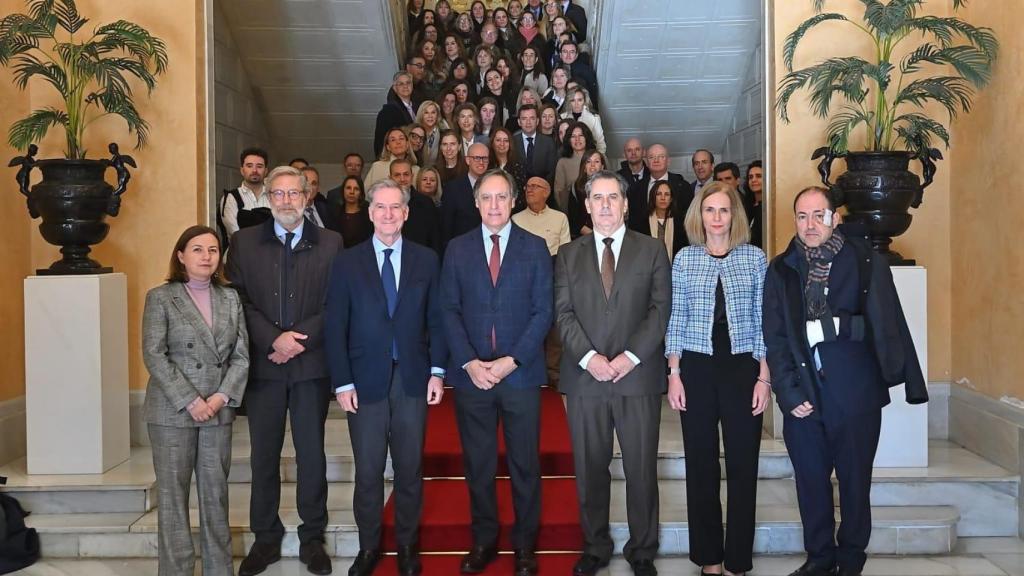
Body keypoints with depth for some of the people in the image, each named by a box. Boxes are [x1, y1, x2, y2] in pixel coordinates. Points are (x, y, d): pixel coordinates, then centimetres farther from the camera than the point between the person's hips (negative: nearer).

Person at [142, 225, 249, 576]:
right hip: (172, 412, -3)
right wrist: (190, 401, -15)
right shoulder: (160, 298, -1)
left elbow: (241, 356, 6)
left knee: (216, 494, 9)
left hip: (219, 411, 3)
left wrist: (222, 396, -9)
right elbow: (153, 355, -10)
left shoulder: (230, 299, 10)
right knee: (172, 495, 3)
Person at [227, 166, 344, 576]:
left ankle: (312, 538, 20)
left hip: (312, 363, -1)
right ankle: (266, 538, 22)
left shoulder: (329, 243, 3)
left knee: (312, 454, 7)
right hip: (263, 364, 1)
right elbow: (239, 300, -1)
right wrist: (273, 339, -13)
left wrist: (302, 339, -13)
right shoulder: (245, 242, 5)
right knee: (264, 455, 9)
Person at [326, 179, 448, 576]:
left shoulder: (426, 260, 5)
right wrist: (342, 383, -6)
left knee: (410, 468, 10)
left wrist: (437, 371, -2)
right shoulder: (347, 262, 1)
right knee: (368, 471, 6)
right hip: (365, 380, -1)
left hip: (413, 379, 1)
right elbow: (335, 327, -1)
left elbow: (436, 319, 5)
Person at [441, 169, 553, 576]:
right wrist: (469, 363, -9)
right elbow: (449, 311, 3)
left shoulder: (535, 248, 3)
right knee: (478, 465, 9)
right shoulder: (457, 249, 7)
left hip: (521, 373, -1)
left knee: (525, 465, 7)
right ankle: (483, 541, 23)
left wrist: (511, 360, -11)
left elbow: (543, 311, -1)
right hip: (471, 374, 1)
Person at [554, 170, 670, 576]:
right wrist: (588, 357, -12)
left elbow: (660, 310, 0)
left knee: (641, 468, 5)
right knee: (590, 468, 8)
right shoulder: (568, 254, 11)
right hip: (584, 377, 1)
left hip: (638, 375, -1)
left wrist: (630, 356, -12)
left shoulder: (652, 250, 7)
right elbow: (563, 313, 2)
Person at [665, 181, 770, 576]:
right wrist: (674, 374, -1)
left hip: (742, 367, 0)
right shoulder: (684, 258, 4)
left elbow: (763, 321, 2)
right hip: (697, 367, 1)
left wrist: (764, 378, -3)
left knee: (742, 464, 3)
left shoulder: (754, 258, 3)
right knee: (701, 464, 7)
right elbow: (676, 320, 5)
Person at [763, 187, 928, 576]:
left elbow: (890, 328, -5)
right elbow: (775, 338, 2)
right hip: (802, 397, 2)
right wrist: (789, 394, -5)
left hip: (855, 395, -2)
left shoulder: (867, 264, -4)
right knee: (811, 483, 12)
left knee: (855, 483, 11)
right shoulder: (781, 270, 3)